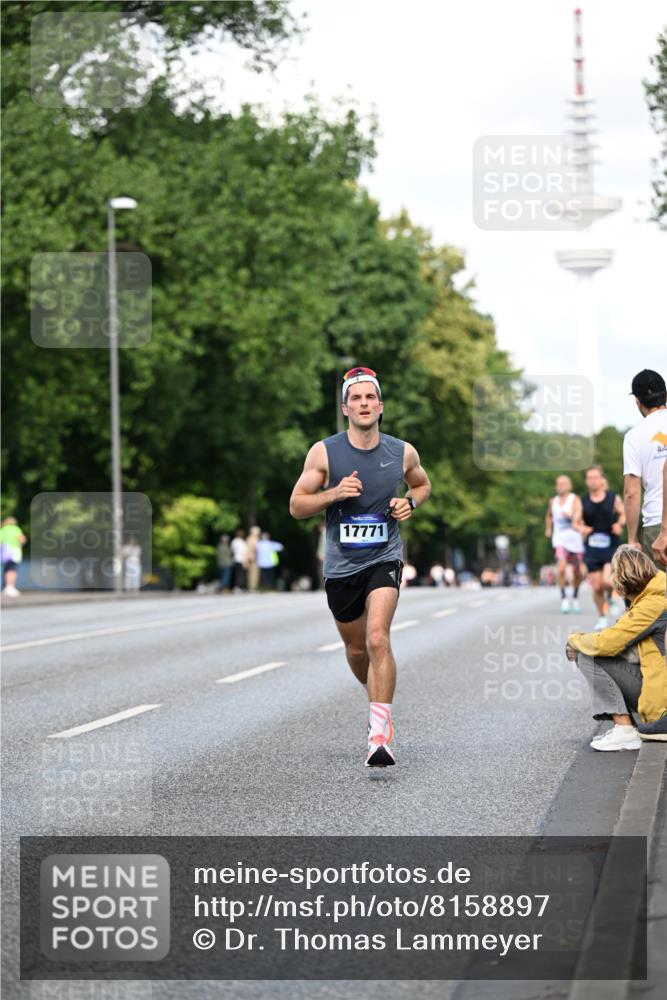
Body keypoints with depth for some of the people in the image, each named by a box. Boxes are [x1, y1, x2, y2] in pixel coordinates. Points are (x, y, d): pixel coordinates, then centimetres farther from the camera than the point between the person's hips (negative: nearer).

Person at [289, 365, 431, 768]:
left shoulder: (403, 452, -1)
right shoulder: (324, 452, -5)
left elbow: (423, 484, 20)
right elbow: (296, 505, -2)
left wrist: (411, 502, -2)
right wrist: (334, 493, -19)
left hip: (384, 558, -2)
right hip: (341, 564, 2)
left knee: (377, 639, -22)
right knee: (356, 650, 14)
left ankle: (379, 735, -22)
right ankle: (380, 700, 46)